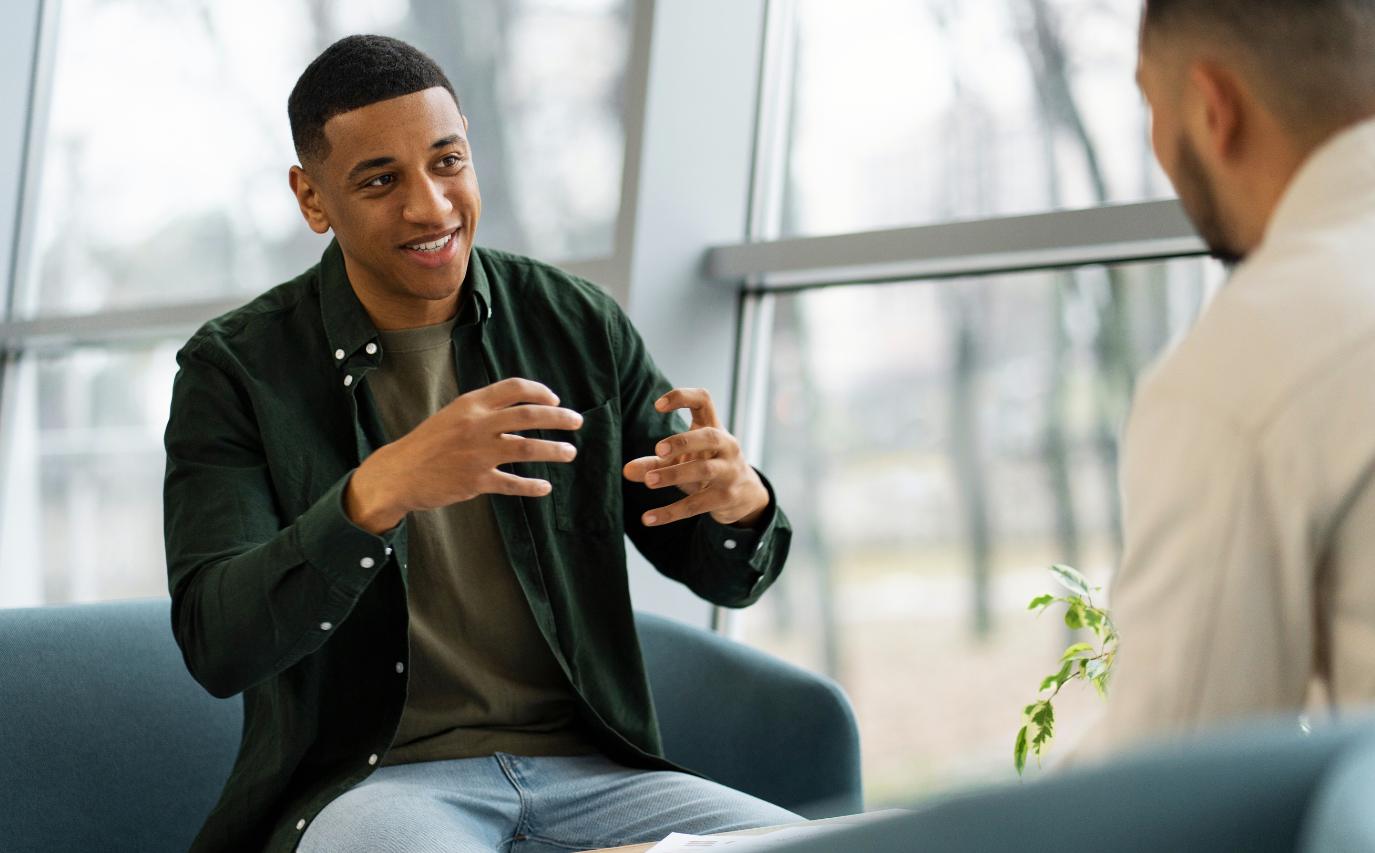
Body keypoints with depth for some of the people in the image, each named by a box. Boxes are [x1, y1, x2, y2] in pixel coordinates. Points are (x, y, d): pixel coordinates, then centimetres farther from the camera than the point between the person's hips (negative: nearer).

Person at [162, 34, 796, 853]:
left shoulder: (582, 326, 5)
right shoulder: (236, 370, -3)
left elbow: (725, 575, 9)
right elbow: (216, 646, -15)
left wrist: (739, 499, -17)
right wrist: (379, 491, -32)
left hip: (584, 772, 4)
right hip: (364, 785, -4)